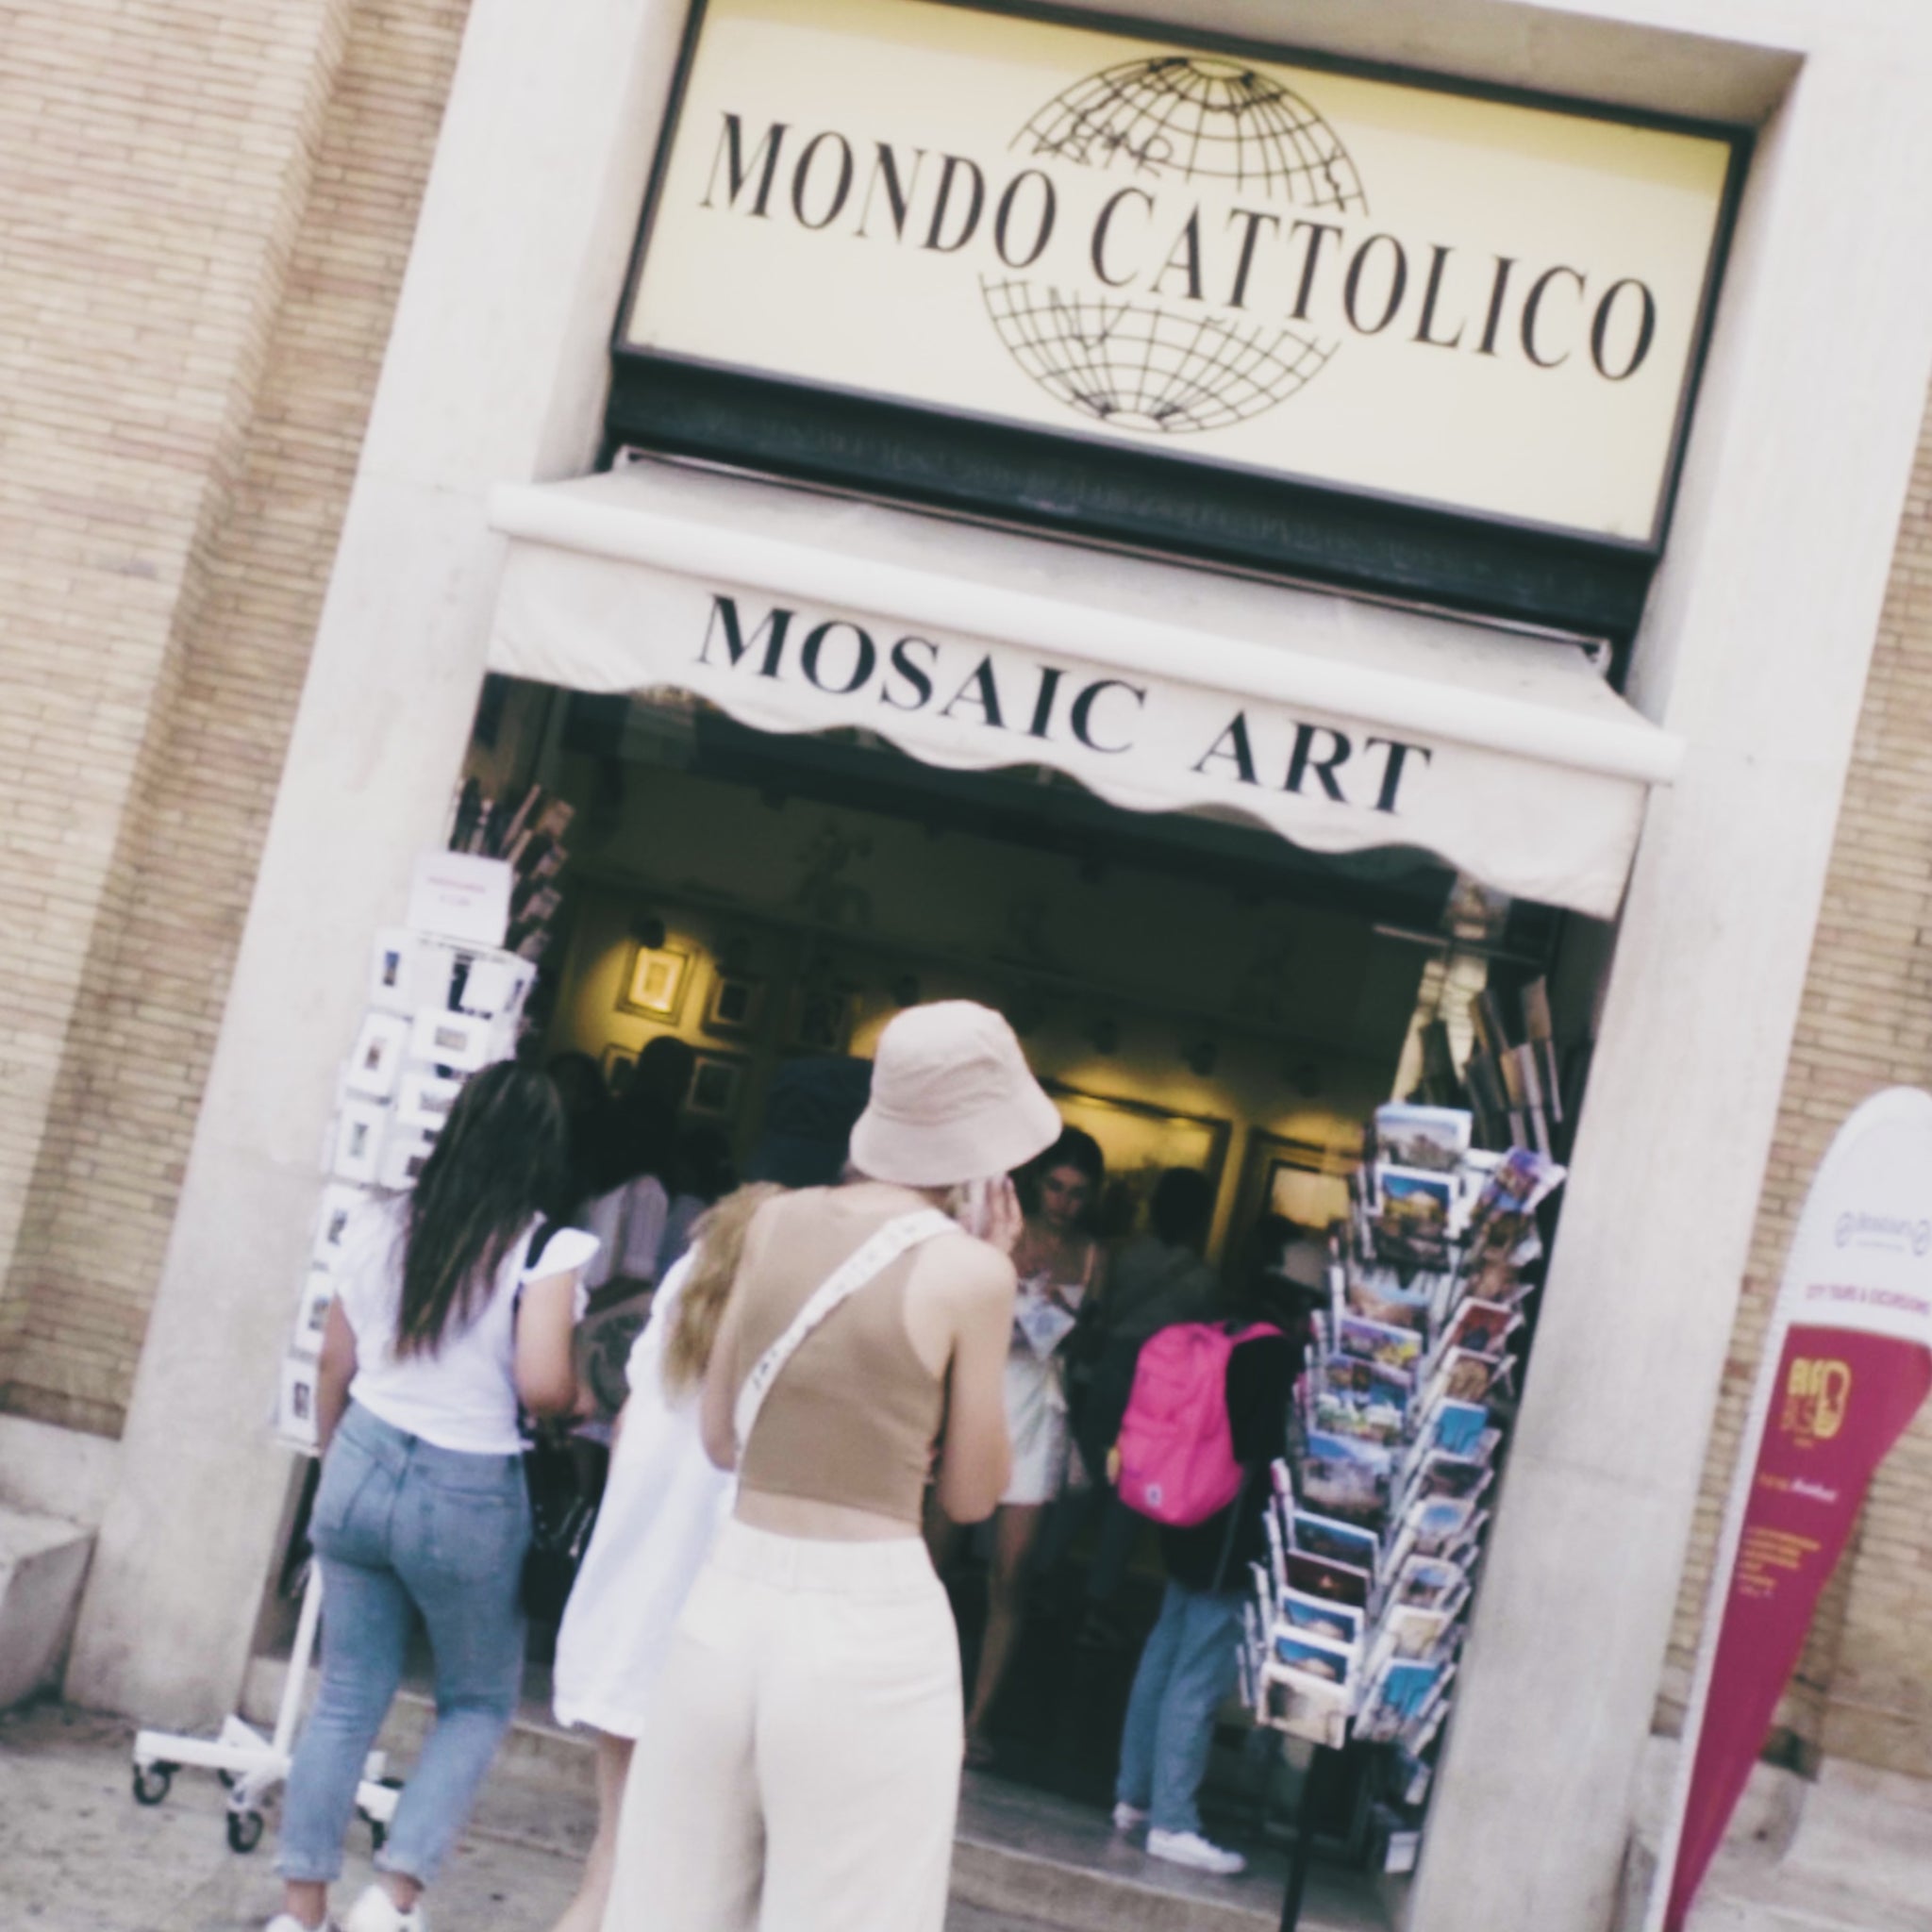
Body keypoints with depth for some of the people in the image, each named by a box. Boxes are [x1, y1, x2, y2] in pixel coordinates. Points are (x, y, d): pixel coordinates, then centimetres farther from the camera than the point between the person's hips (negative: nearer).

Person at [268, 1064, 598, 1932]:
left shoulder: (381, 1224, 3)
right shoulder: (544, 1248, -12)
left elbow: (334, 1367, 9)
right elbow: (541, 1387, -21)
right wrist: (587, 1396, 0)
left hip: (363, 1468, 4)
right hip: (468, 1497, -4)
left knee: (347, 1697, 14)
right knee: (479, 1702, 16)